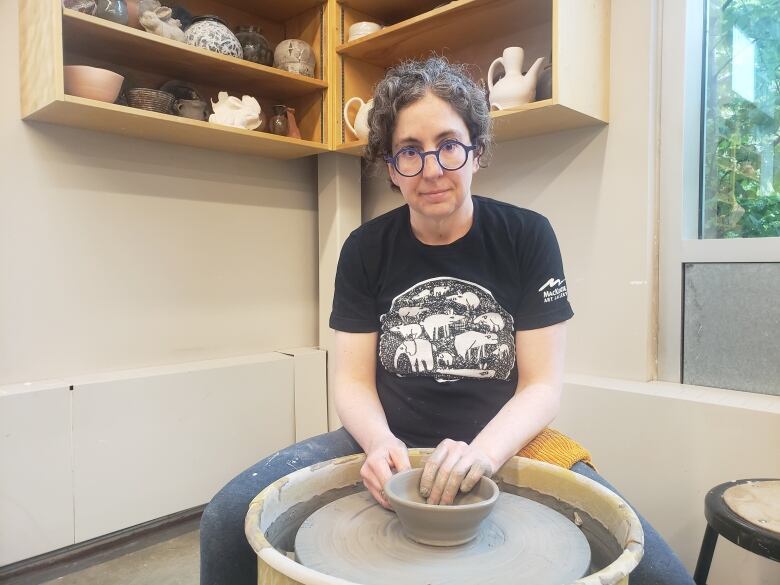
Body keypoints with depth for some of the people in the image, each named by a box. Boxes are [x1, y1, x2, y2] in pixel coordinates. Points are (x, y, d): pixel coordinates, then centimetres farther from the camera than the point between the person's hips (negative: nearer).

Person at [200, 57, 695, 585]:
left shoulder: (527, 236, -5)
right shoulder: (365, 249, 0)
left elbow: (543, 385, -6)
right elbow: (353, 379, 0)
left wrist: (480, 453, -24)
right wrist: (381, 443, -21)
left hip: (506, 443, -1)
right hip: (394, 443, 2)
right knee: (228, 518, -19)